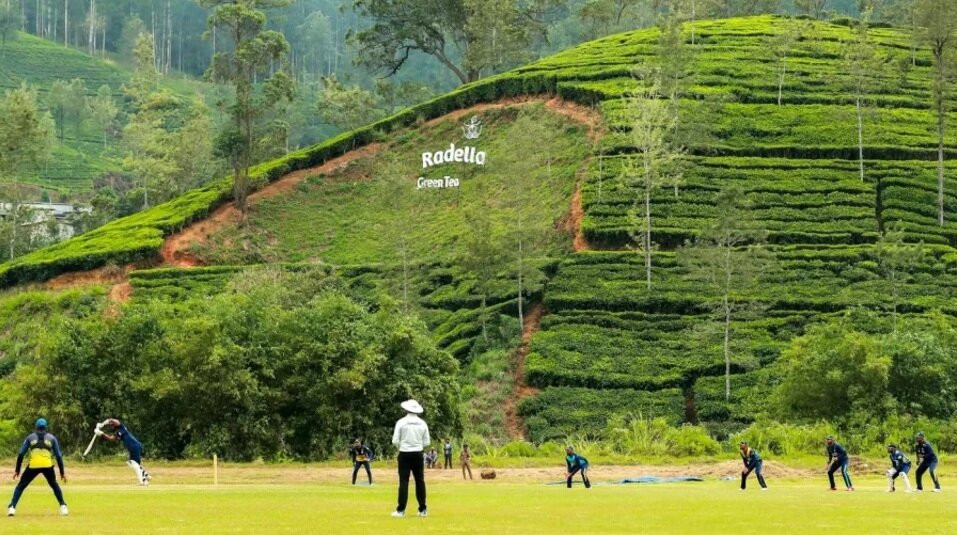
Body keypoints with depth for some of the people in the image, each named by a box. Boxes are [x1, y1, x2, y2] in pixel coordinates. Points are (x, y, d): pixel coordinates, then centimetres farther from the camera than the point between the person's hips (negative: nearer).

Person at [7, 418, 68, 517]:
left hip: (33, 465, -1)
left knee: (21, 486, 12)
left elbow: (21, 454, 9)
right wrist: (62, 472, 14)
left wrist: (17, 470, 14)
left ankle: (12, 507, -3)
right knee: (54, 485, 24)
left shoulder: (30, 437, 15)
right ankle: (63, 507, 15)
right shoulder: (52, 438, 16)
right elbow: (58, 456, 11)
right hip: (47, 465, 1)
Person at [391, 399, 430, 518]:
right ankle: (423, 509, 10)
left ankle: (401, 510, -5)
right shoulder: (422, 423, 1)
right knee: (420, 481, 8)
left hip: (405, 454, -2)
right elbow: (427, 442, 4)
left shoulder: (401, 422, -7)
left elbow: (395, 441, -7)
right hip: (418, 454, 2)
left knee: (403, 481, -2)